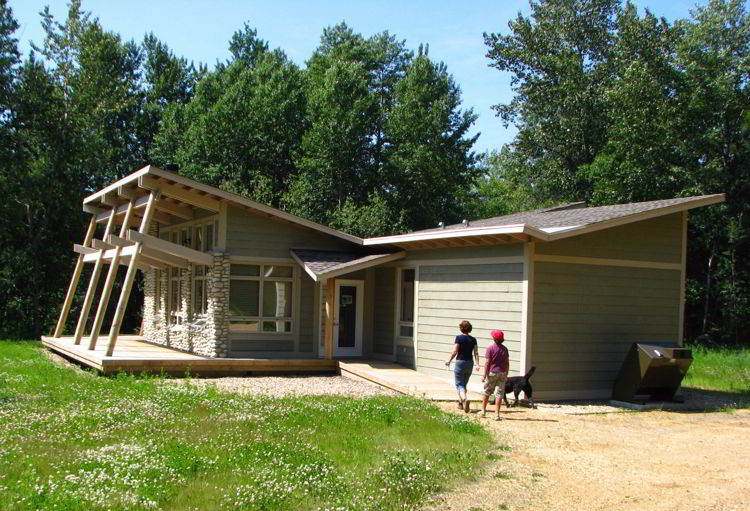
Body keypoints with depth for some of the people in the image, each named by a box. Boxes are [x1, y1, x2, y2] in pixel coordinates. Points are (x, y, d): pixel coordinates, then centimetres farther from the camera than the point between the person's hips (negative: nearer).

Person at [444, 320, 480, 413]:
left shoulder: (459, 338, -10)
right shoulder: (473, 339, 3)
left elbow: (454, 352, -12)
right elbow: (476, 353, -3)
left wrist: (449, 361, -1)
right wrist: (477, 364, -4)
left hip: (460, 362, -5)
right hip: (469, 363, 5)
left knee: (459, 385, -3)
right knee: (464, 384, 20)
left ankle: (465, 399, -28)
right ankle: (461, 402, 25)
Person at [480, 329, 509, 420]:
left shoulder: (490, 348, -10)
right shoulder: (505, 349, 3)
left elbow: (487, 362, -12)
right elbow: (507, 363, 7)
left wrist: (484, 375, -10)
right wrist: (506, 374, 16)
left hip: (491, 373, -2)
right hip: (502, 373, 3)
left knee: (486, 392, 14)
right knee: (499, 394, 2)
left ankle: (483, 410, 25)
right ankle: (497, 414, -1)